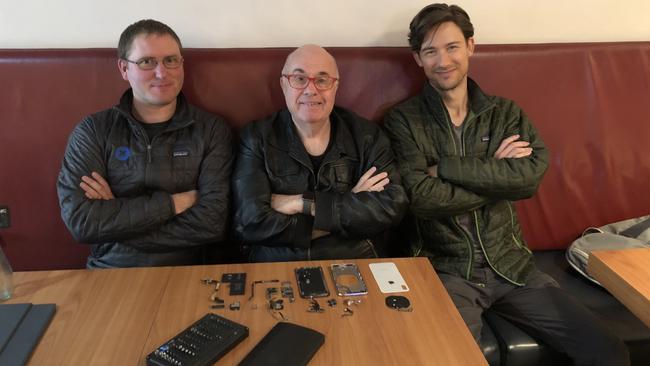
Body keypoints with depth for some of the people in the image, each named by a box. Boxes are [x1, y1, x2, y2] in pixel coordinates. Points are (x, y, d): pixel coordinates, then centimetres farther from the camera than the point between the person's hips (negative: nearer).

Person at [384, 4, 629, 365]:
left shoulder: (505, 112, 8)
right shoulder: (403, 120, -2)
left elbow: (532, 176, -11)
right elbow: (422, 198, -16)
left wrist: (446, 167, -14)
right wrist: (497, 174, -9)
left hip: (511, 264, 4)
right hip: (445, 269, -3)